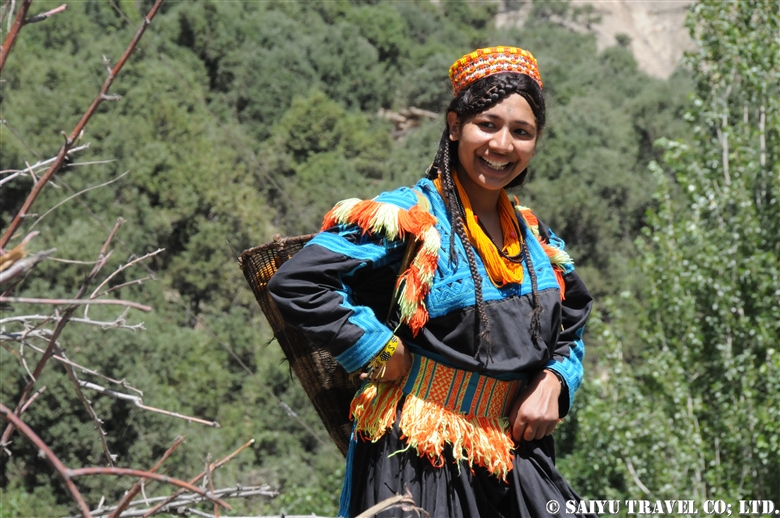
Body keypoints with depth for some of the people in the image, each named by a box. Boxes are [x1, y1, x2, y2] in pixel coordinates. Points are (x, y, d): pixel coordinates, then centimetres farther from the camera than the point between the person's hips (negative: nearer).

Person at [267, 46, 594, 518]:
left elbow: (573, 327, 25)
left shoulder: (538, 240, 10)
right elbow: (297, 283, -19)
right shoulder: (411, 218, -11)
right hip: (417, 467, -6)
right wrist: (381, 354, -15)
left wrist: (553, 381, 4)